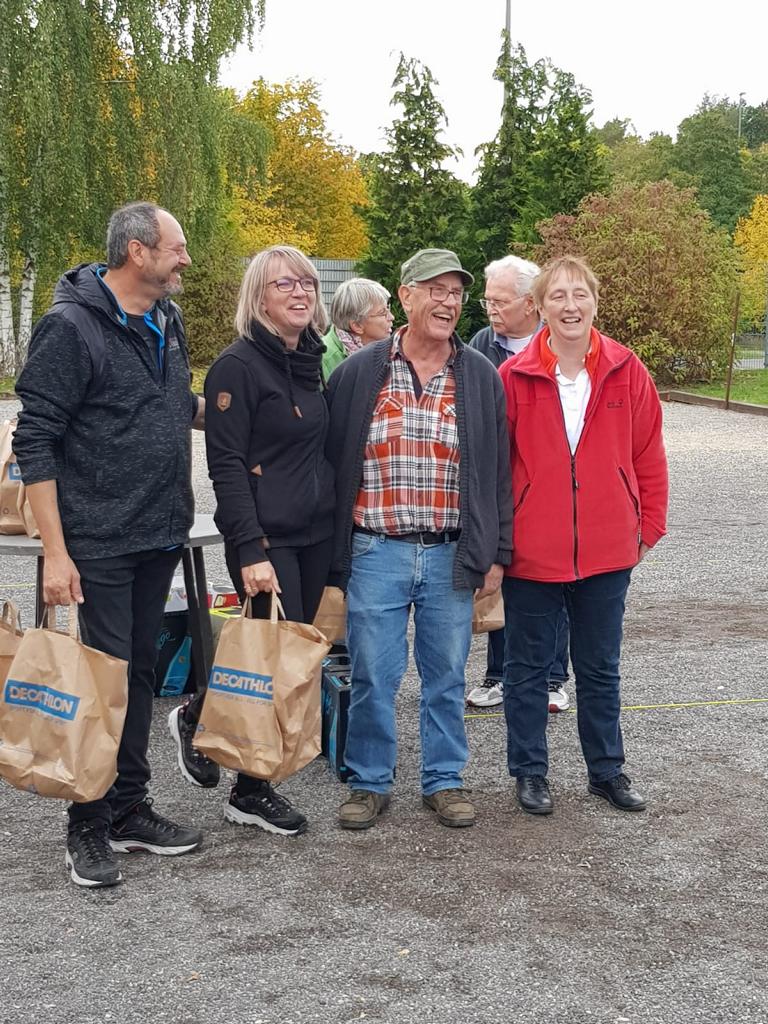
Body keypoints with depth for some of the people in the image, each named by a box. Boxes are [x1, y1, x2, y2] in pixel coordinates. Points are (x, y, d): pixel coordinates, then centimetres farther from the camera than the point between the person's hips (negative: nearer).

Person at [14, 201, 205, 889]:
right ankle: (89, 829, 13)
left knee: (140, 671, 13)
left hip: (161, 537, 7)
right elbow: (36, 442, -14)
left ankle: (130, 809, 25)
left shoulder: (166, 322, 10)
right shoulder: (72, 327, -13)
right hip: (99, 543, -7)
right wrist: (55, 551, -18)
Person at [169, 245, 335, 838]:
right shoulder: (239, 366, -10)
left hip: (316, 534, 7)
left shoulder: (313, 362, 13)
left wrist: (339, 526, 16)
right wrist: (251, 550, -20)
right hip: (267, 539, -7)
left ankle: (253, 787, 21)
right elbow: (226, 465, -15)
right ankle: (197, 716, 19)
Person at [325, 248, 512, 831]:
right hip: (376, 553, -1)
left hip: (452, 556, 1)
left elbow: (499, 472, 7)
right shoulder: (358, 373, 1)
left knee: (447, 676, 11)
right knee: (372, 676, 5)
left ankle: (445, 780, 26)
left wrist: (497, 555, 3)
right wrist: (330, 554, 3)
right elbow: (332, 462, 4)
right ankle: (370, 783, 22)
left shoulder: (482, 378, 4)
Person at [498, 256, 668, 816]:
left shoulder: (626, 371, -2)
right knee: (528, 667, 11)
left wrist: (649, 525, 5)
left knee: (600, 667, 16)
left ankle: (607, 769, 31)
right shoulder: (513, 377, -8)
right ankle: (530, 771, 26)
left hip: (607, 552, 2)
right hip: (531, 553, -2)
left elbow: (649, 455, 5)